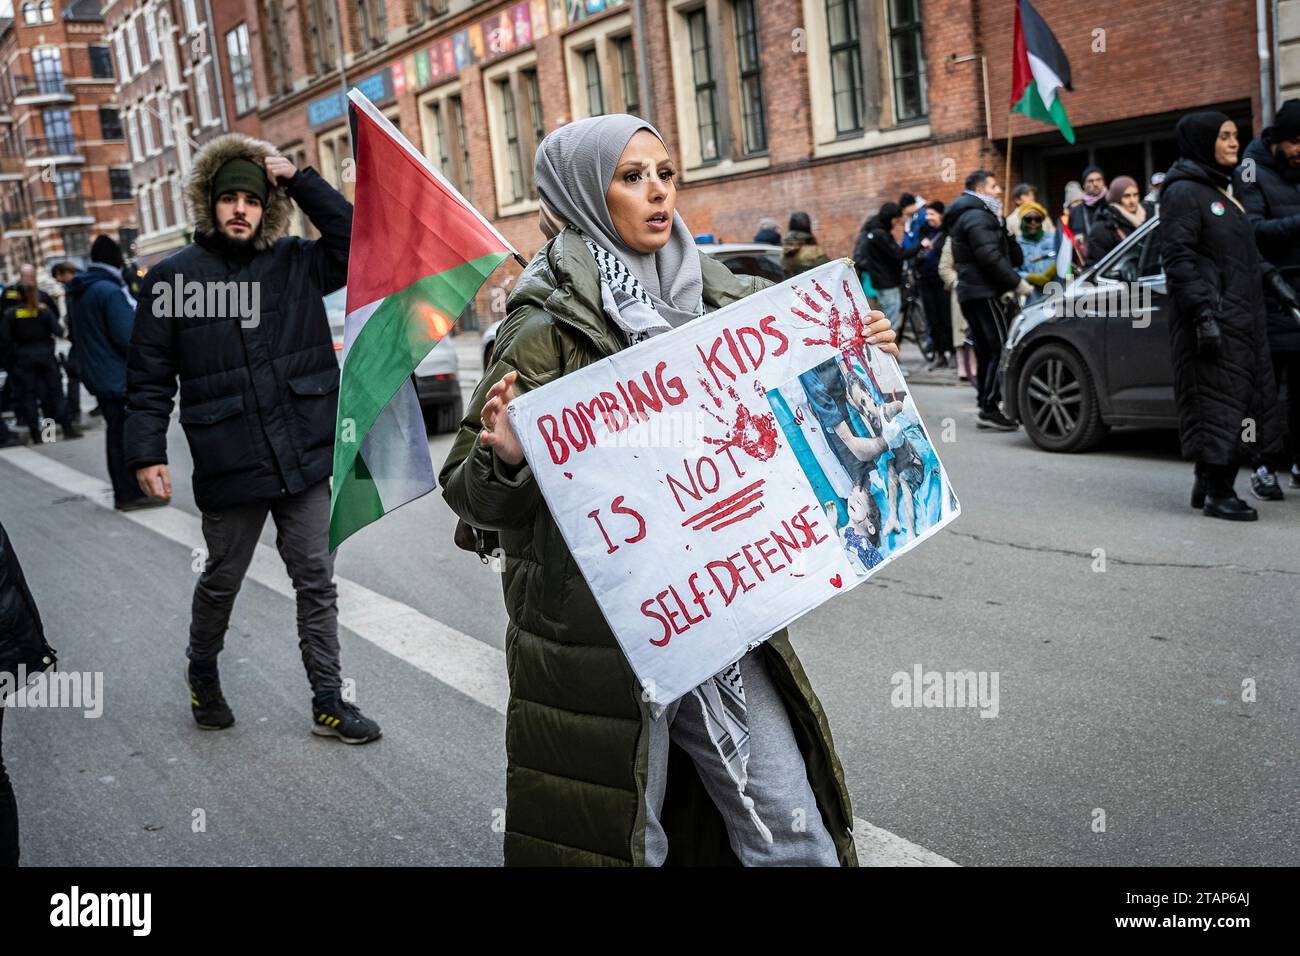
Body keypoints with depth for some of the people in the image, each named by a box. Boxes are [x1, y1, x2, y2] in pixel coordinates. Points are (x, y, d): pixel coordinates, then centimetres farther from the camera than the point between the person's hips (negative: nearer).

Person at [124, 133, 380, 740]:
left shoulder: (294, 264, 5)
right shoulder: (173, 277, -1)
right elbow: (149, 375, 0)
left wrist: (299, 180, -7)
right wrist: (147, 452, -7)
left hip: (304, 460, 2)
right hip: (228, 465, -1)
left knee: (317, 583, 6)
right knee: (221, 582, 15)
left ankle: (328, 703, 17)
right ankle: (202, 675, 42)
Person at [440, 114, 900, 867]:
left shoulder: (708, 300, 6)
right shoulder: (548, 331, -10)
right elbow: (471, 494, -11)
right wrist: (503, 458, -33)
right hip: (599, 635, -4)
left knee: (794, 835, 10)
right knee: (617, 839, 10)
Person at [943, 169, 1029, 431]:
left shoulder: (969, 216, 23)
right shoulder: (977, 217, -10)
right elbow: (990, 257, -20)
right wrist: (1017, 282, -17)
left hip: (971, 292, 11)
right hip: (984, 292, -11)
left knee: (986, 352, 12)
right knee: (999, 349, -12)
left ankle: (986, 408, 14)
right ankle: (990, 409, -15)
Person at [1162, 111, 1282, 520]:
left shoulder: (1223, 190, 20)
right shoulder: (1184, 192, -8)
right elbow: (1178, 259, -16)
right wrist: (1202, 314, -22)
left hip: (1243, 317, 9)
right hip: (1213, 319, -9)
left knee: (1243, 402, 9)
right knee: (1217, 403, -8)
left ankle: (1209, 486, 16)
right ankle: (1217, 493, -2)